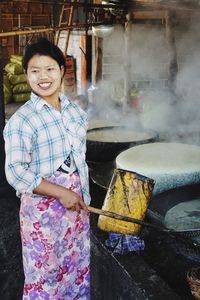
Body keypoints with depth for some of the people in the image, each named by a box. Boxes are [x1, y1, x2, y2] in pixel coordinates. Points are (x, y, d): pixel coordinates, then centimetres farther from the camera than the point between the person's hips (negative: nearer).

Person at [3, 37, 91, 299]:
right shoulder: (21, 120, -16)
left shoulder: (74, 109, 4)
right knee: (45, 270, 8)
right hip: (42, 206, -6)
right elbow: (16, 172, -18)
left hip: (76, 199, 6)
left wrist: (84, 195, 13)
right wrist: (61, 193, -19)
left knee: (77, 264, 20)